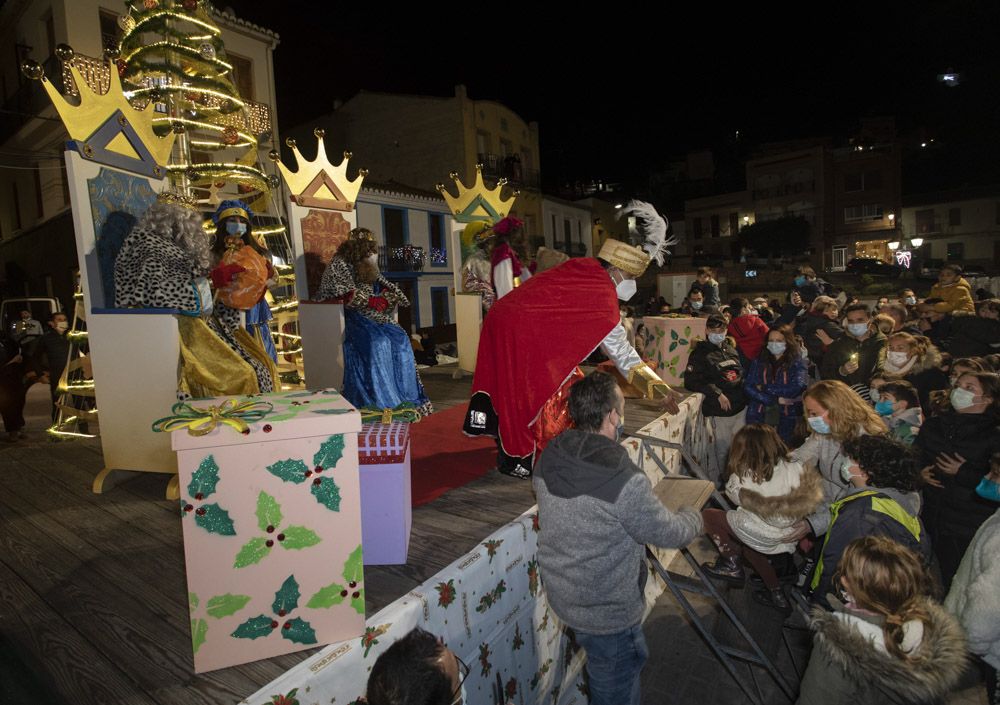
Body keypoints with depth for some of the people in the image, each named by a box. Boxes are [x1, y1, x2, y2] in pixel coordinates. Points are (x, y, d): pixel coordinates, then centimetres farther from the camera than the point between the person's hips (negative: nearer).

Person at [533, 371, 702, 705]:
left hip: (562, 596, 7)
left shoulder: (547, 459, -11)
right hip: (607, 612, -7)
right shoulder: (626, 482, -32)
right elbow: (670, 533, -16)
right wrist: (693, 517, 7)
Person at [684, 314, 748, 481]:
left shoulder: (731, 349, 14)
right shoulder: (700, 353, -6)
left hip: (740, 407, 6)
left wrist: (744, 390, 10)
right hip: (719, 410, -6)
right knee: (721, 449, -1)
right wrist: (717, 394, -15)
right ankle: (715, 483, 17)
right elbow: (690, 382, -13)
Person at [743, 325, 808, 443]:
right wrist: (775, 400, -11)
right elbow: (747, 386, -1)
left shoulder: (797, 363, 3)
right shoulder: (759, 361, 9)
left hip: (785, 416, -2)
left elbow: (798, 388, -13)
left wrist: (765, 388, -8)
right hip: (758, 416, 2)